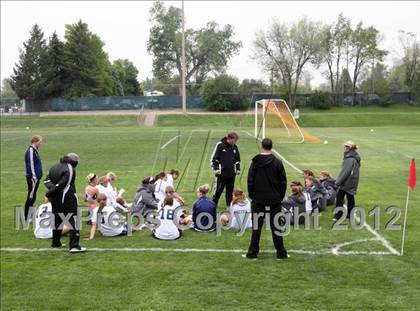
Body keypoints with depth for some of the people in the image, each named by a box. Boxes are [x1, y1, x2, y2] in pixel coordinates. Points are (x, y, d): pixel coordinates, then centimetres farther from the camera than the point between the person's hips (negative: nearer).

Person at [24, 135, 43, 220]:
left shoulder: (34, 150, 14)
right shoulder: (30, 151, -16)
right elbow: (31, 165, -20)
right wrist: (34, 177, -19)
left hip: (35, 178, 10)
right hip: (33, 178, -10)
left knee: (32, 198, 15)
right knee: (31, 198, -4)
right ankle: (27, 218, 3)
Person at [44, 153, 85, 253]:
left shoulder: (54, 167, 12)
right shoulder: (70, 169, -12)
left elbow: (47, 180, 9)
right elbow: (62, 184, -17)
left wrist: (51, 188, -7)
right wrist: (51, 192, -8)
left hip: (56, 199, 8)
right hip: (68, 198, -8)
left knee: (57, 219, 21)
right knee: (73, 220, -5)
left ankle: (56, 242, 31)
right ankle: (74, 246, -11)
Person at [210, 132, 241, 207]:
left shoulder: (235, 147, 9)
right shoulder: (220, 145, -7)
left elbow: (238, 160, 20)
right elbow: (214, 158, -6)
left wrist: (238, 169, 11)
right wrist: (216, 169, -12)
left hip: (231, 173, 5)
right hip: (222, 173, -5)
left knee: (230, 190, 8)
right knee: (219, 190, 2)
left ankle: (229, 205, 15)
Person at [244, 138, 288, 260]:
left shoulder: (255, 162, -5)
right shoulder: (277, 162, -3)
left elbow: (250, 181, -3)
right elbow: (283, 182, 0)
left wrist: (251, 195, 8)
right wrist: (280, 197, 10)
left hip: (258, 199, -1)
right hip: (274, 200, 1)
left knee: (256, 227, 6)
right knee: (276, 226, 8)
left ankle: (253, 252, 8)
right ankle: (281, 252, 11)